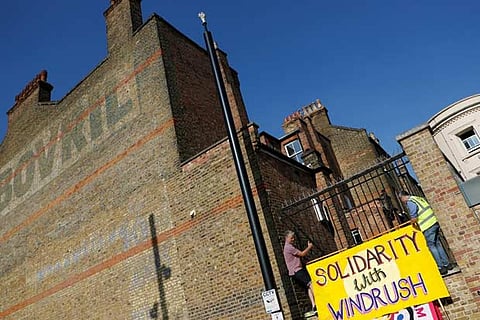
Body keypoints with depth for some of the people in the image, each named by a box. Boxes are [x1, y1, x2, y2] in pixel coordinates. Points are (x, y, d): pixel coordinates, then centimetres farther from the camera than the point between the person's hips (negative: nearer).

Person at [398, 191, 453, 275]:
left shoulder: (409, 202, -10)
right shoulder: (419, 198, 18)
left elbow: (414, 218, -16)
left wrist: (412, 221, 7)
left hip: (427, 227, -9)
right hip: (434, 223, 9)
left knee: (432, 246, 0)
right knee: (438, 244, 16)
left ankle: (441, 267, 4)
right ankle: (447, 264, 22)